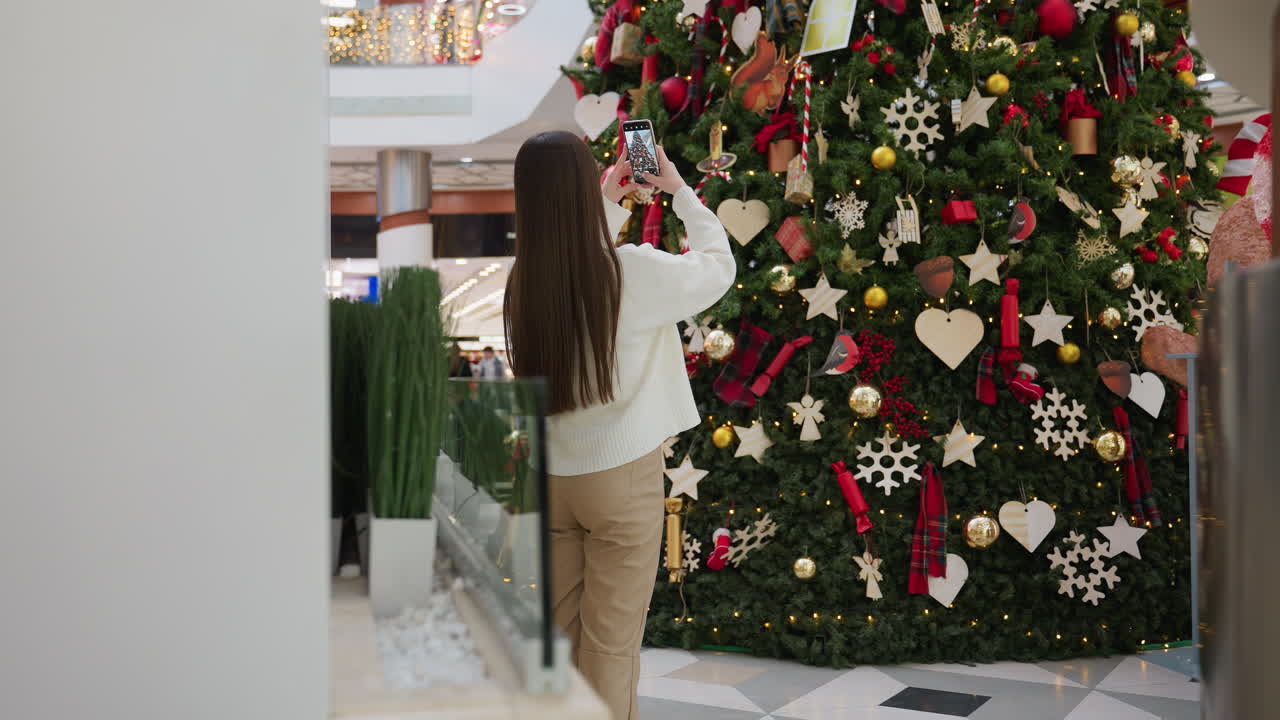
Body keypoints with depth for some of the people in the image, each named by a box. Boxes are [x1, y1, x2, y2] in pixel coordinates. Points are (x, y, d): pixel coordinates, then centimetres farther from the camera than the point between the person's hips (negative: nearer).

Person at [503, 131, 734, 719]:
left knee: (558, 629, 16)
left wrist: (610, 204, 24)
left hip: (549, 477, 5)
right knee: (611, 641, 5)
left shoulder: (523, 279, -3)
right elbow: (719, 265, 2)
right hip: (621, 477, -5)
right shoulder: (633, 271, -16)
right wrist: (681, 191, 11)